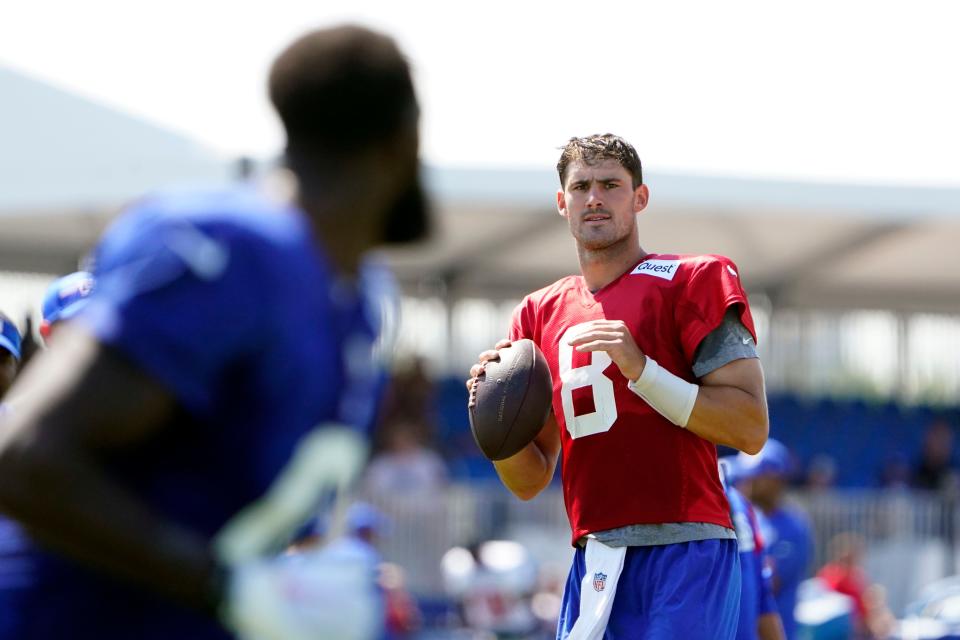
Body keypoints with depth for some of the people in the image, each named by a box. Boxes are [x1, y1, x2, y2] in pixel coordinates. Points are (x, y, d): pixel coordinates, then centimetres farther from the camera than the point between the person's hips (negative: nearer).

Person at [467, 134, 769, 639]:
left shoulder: (692, 281, 1)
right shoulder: (541, 313, 18)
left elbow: (751, 430, -8)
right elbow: (530, 482, 20)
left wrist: (640, 369, -15)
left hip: (685, 556, -6)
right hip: (594, 564, 6)